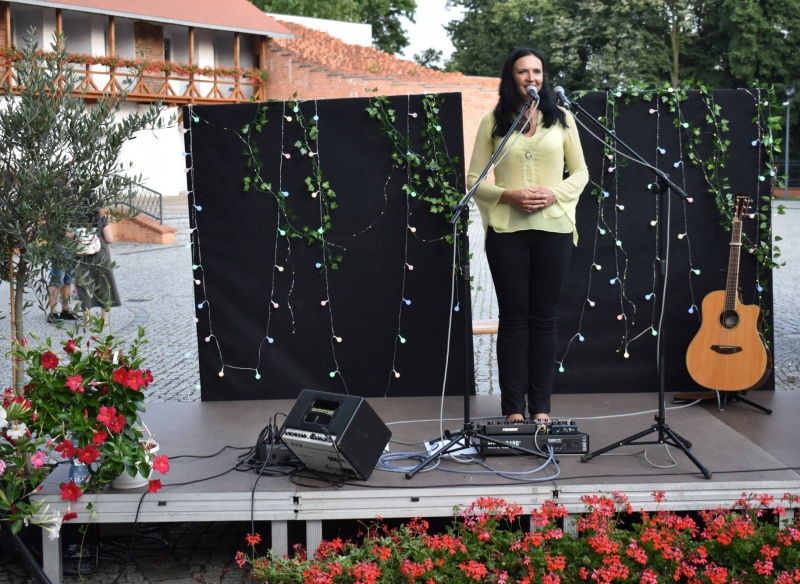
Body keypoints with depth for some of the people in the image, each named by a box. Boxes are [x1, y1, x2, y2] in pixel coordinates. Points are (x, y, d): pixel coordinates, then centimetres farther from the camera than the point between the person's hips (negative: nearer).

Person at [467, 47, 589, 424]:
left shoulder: (561, 119, 8)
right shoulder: (493, 122, 4)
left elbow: (580, 173, 9)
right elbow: (474, 179, 3)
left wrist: (554, 193, -10)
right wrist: (509, 195, -13)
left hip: (553, 228, 1)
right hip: (507, 230, -1)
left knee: (544, 317, 5)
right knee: (513, 317, 2)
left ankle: (541, 407, 12)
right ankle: (513, 407, 8)